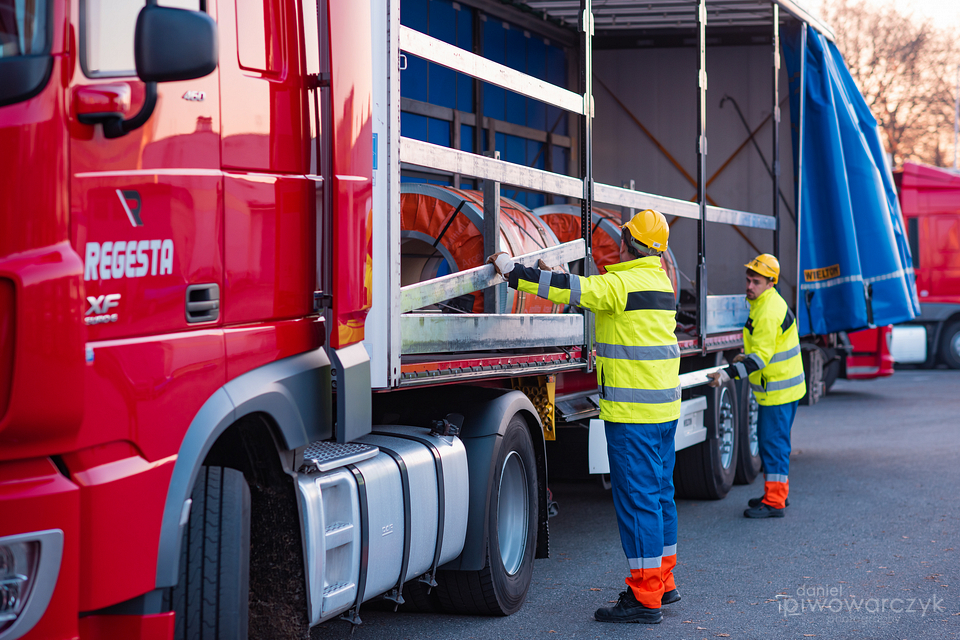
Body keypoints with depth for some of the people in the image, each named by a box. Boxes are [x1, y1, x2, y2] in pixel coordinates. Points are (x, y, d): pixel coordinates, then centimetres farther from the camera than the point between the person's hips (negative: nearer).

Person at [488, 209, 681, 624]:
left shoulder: (624, 283, -15)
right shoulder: (659, 282, 13)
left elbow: (574, 291, -19)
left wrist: (513, 271, -11)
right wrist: (553, 275, 29)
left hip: (633, 413, -10)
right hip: (664, 407, 10)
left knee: (636, 498, -6)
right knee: (659, 493, 16)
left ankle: (644, 598, -4)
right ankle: (663, 582, 25)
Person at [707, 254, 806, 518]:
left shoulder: (768, 313, -23)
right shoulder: (770, 302, 11)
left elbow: (761, 357, -28)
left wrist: (728, 373, -34)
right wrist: (748, 356, 19)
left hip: (778, 391, -11)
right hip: (780, 387, 11)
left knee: (773, 442, -7)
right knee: (769, 439, 18)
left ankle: (774, 502, -3)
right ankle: (778, 493, 28)